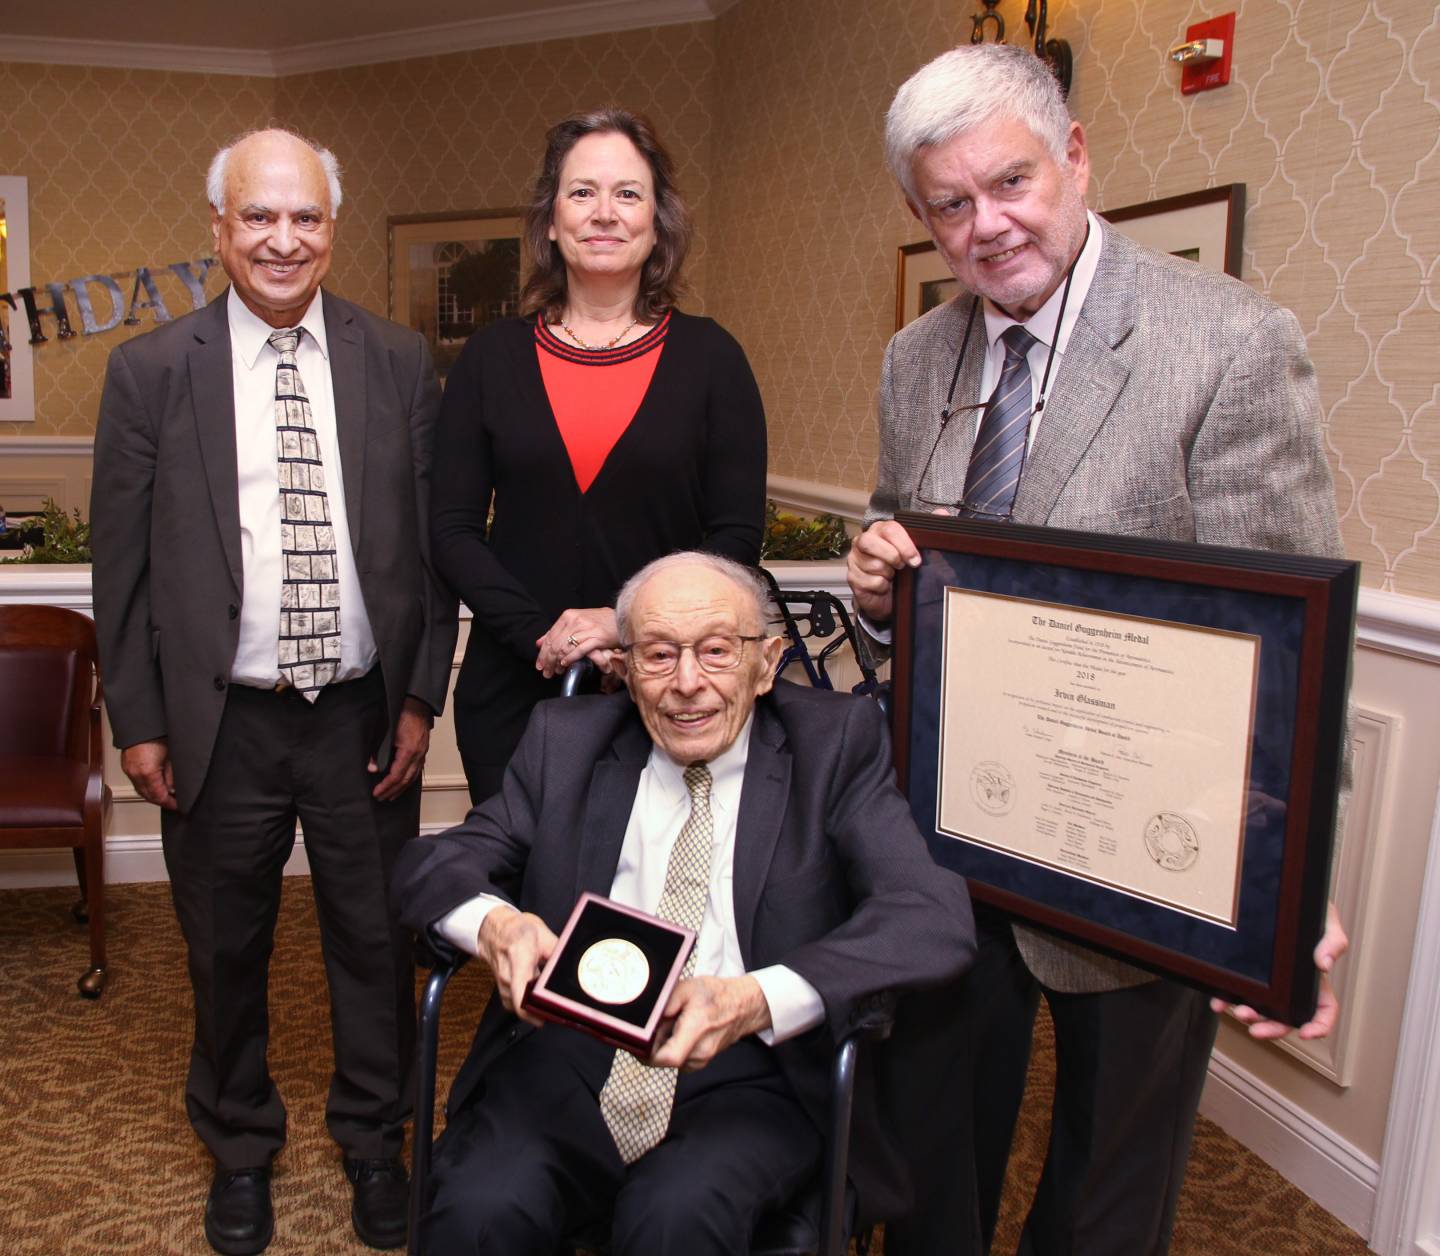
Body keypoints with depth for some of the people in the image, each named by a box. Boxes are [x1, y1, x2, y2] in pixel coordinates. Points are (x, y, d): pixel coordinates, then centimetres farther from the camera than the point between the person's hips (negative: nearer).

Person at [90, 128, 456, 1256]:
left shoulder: (400, 364, 0)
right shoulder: (151, 372, -2)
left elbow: (432, 541, 2)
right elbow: (123, 560, 0)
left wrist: (421, 697, -1)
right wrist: (139, 720, -1)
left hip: (366, 718, 1)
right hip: (221, 725, 0)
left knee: (377, 942, 14)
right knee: (226, 951, 17)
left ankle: (373, 1139, 39)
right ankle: (240, 1148, 41)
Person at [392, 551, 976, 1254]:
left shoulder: (836, 742, 0)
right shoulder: (564, 740, 9)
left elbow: (934, 918, -12)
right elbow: (429, 867, 7)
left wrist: (757, 1001, -27)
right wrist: (494, 922, -18)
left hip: (748, 1075, -1)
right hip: (567, 1056, 2)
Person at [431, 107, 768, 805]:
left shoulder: (709, 356, 1)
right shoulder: (492, 356, 4)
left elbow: (736, 537, -3)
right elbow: (453, 530, 1)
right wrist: (541, 635, -13)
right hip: (511, 688, 1)